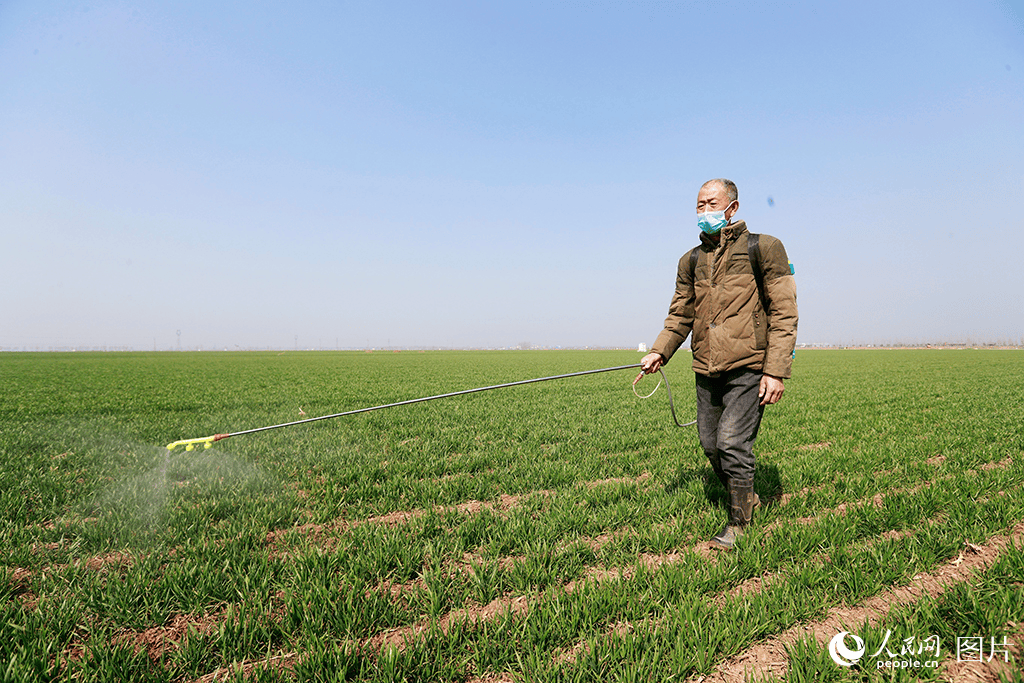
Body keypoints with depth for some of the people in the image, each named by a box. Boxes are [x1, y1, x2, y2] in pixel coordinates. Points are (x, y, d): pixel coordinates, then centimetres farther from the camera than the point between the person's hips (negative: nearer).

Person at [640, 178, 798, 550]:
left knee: (732, 441, -13)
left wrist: (776, 370, -13)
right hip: (707, 370, 6)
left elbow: (783, 314, -5)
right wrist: (660, 351, -1)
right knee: (711, 445, 10)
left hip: (749, 368, -5)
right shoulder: (691, 260, 13)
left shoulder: (764, 248, -2)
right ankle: (746, 498, 37)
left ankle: (738, 522, 9)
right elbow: (681, 315, 16)